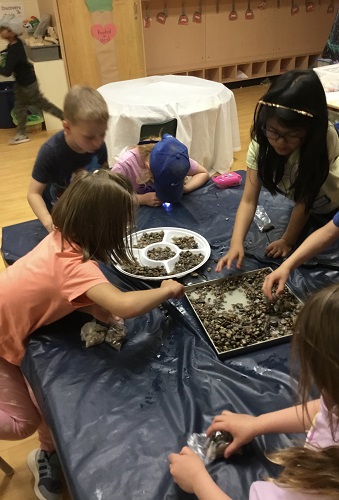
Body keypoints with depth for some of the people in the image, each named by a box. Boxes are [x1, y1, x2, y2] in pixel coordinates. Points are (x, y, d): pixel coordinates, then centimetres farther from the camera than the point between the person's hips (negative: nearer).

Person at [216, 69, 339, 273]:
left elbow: (305, 200, -29)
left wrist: (288, 241, -21)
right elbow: (249, 200, -29)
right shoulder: (261, 142, -27)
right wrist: (236, 243, -42)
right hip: (303, 202, 3)